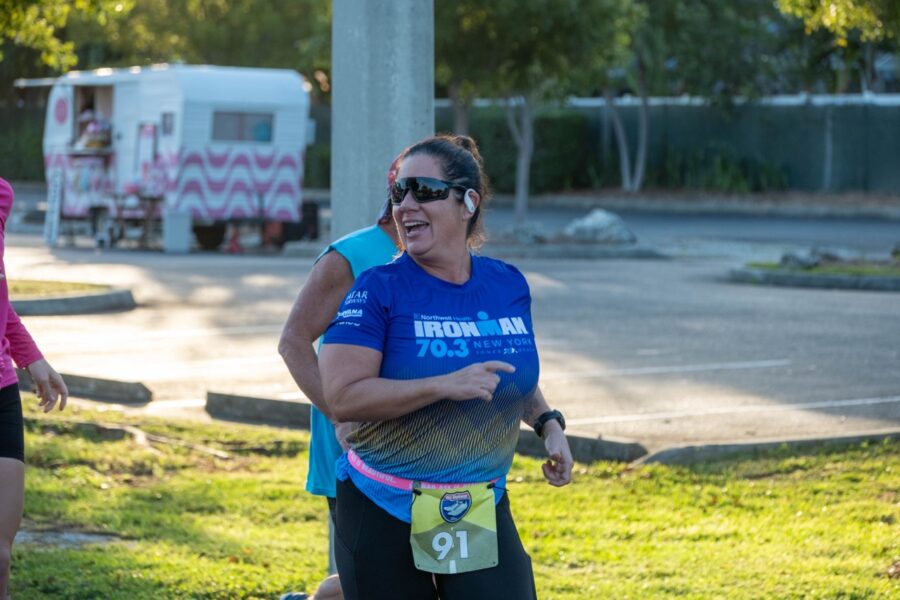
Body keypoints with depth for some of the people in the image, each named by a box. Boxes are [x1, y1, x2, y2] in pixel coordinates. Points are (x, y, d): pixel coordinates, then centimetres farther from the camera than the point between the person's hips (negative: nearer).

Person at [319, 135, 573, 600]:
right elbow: (340, 397, -22)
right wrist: (446, 386, -28)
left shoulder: (509, 286, 3)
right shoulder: (379, 290, -11)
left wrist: (548, 423, 5)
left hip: (482, 510, 3)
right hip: (383, 514, -3)